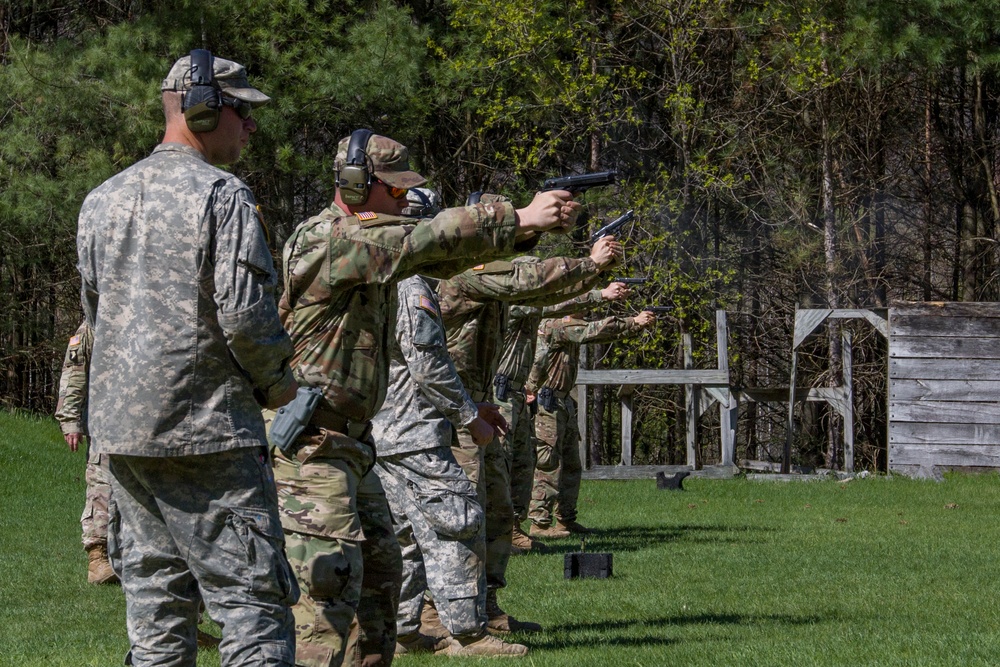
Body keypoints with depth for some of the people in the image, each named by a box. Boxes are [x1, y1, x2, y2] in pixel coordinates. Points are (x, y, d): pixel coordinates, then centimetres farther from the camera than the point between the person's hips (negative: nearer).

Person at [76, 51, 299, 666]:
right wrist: (276, 381, -1)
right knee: (252, 597, -6)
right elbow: (244, 311, -17)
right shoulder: (223, 195, -10)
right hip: (207, 427, -7)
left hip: (122, 426, 7)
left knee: (156, 594, 10)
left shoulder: (102, 200, 13)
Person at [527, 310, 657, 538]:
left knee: (571, 466, 12)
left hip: (564, 404, 10)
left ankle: (565, 519, 18)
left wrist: (636, 323, 0)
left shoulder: (571, 326, 14)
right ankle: (539, 523, -7)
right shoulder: (555, 326, -15)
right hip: (546, 404, -10)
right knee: (548, 467, -9)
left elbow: (605, 334, 12)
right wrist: (634, 322, -21)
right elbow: (593, 331, -24)